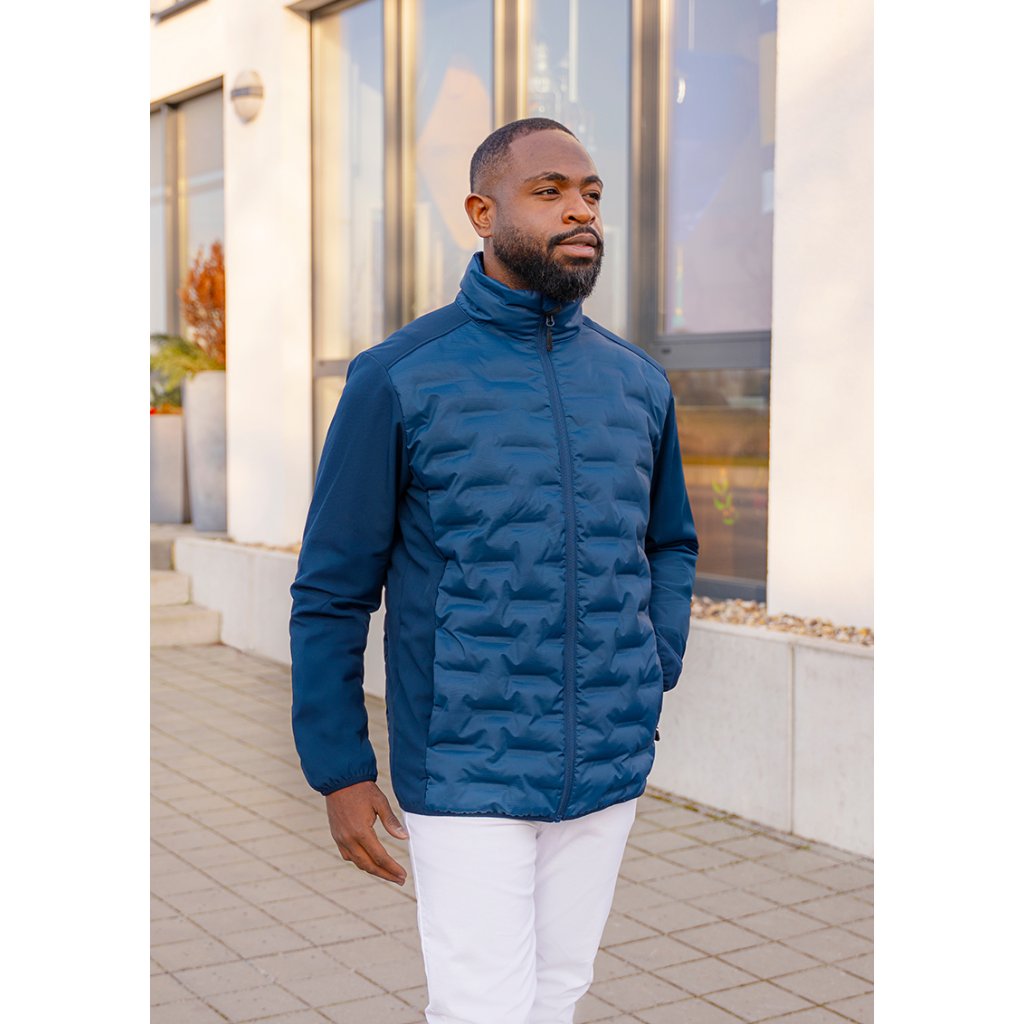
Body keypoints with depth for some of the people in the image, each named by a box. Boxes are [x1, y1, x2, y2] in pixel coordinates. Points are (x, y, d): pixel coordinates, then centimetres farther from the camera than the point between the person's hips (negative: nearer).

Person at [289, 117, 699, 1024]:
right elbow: (332, 589, -4)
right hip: (465, 770, -4)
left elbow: (670, 545, 20)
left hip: (610, 769, 5)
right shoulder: (398, 379, -7)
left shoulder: (638, 383, 6)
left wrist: (654, 680, 5)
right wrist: (339, 772, -4)